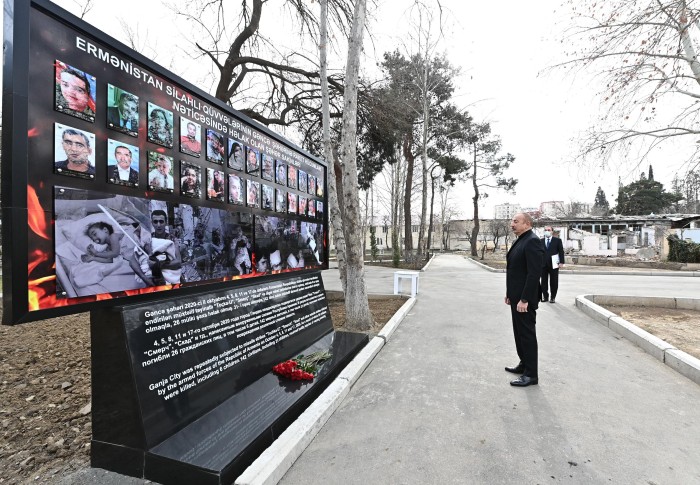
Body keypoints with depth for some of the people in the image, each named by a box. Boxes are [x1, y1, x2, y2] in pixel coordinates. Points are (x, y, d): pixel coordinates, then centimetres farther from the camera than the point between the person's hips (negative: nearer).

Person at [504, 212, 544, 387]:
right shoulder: (520, 241, 13)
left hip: (524, 299, -9)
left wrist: (524, 299, -24)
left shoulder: (532, 241, -17)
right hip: (516, 297, 9)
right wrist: (509, 293, 16)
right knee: (519, 333, 18)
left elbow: (534, 273, -23)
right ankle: (524, 364, 33)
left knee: (527, 334, 0)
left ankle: (531, 374, 12)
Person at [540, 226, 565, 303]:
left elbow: (561, 252, 0)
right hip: (543, 265, 2)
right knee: (544, 281, 4)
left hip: (553, 264, -2)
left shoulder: (557, 240, 4)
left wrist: (561, 262, -8)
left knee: (554, 282, 3)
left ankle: (553, 297, 14)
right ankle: (545, 296, 16)